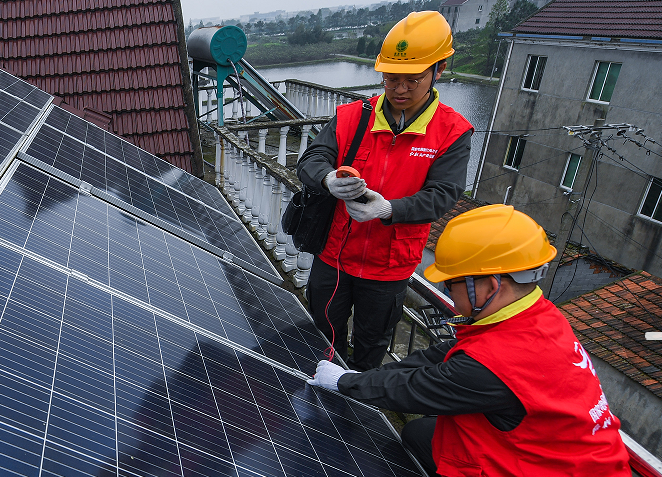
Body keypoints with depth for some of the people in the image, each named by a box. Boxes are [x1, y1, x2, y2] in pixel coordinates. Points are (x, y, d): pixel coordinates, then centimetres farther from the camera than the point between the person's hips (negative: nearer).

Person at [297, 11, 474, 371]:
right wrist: (329, 180, -37)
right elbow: (311, 160, -12)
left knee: (371, 344, 22)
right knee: (324, 335, 23)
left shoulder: (452, 133, -9)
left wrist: (387, 209, -36)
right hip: (334, 254, 2)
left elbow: (441, 195, -17)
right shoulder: (352, 116, -5)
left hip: (388, 268, -1)